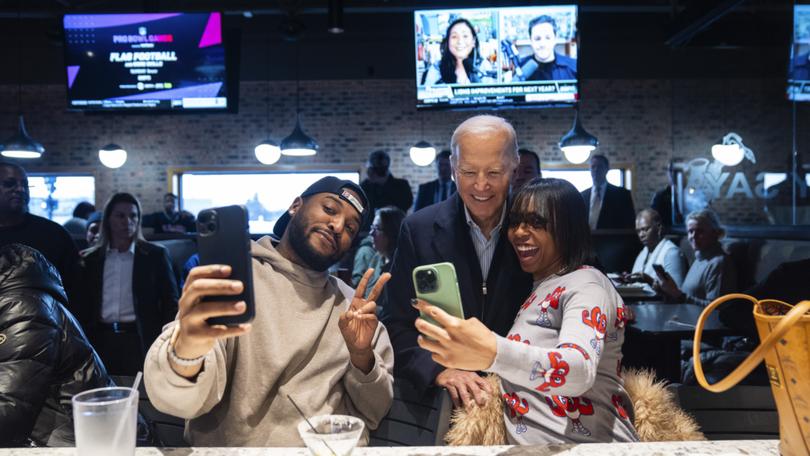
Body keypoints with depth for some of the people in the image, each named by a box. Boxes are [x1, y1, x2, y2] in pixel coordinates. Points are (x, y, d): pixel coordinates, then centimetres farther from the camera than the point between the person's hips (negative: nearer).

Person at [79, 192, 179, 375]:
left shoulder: (155, 255, 3)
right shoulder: (89, 258, 11)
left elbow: (170, 303, 2)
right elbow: (83, 306, 12)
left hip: (141, 342, -2)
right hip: (101, 343, 2)